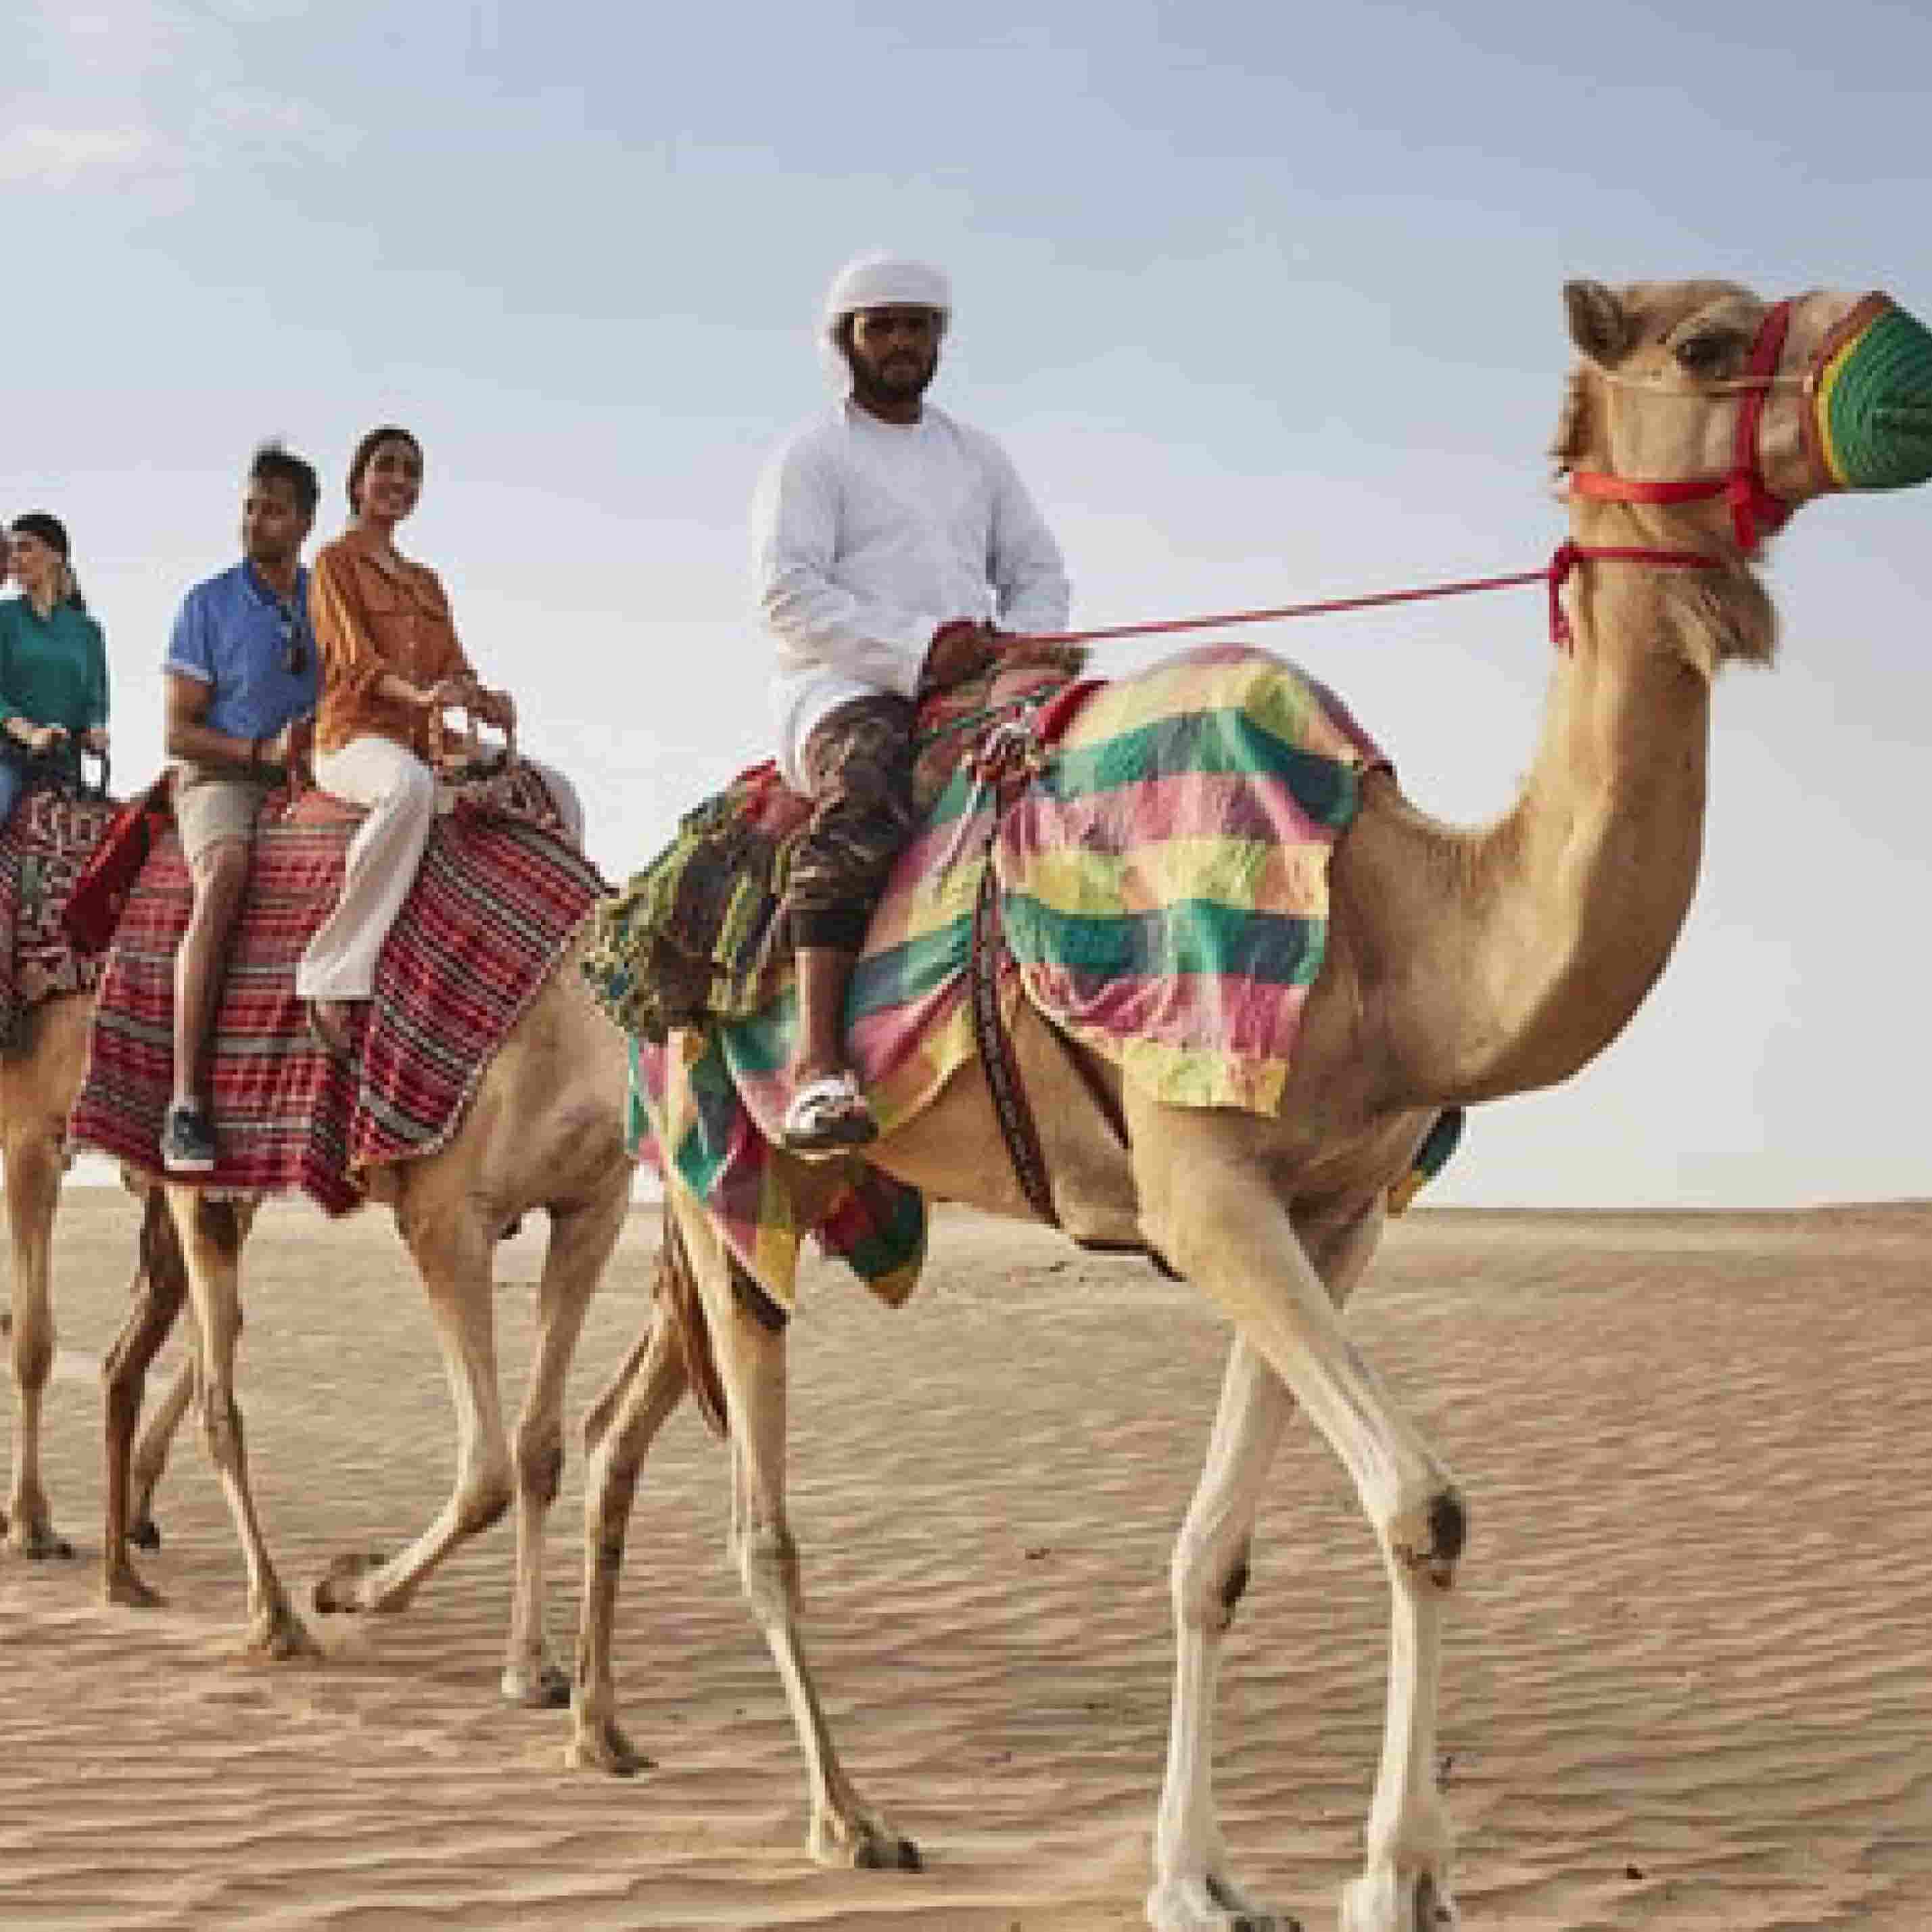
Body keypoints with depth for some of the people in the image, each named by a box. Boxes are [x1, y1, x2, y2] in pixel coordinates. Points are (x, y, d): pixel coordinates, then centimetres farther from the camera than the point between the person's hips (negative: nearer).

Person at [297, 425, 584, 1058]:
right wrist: (417, 693, -27)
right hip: (353, 737, -7)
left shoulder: (426, 583, 25)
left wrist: (486, 702, -8)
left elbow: (454, 668, 16)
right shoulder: (336, 561, 5)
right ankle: (335, 976, -40)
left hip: (423, 743, 7)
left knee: (556, 789, -5)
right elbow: (354, 656, -8)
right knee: (409, 786, -41)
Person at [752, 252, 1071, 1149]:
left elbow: (1039, 569, 22)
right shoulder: (812, 455, 6)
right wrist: (915, 648, -19)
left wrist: (1018, 646, -2)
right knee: (863, 801, -38)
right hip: (844, 684, -6)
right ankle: (817, 1064, -47)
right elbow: (788, 593, -8)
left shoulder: (977, 455, 25)